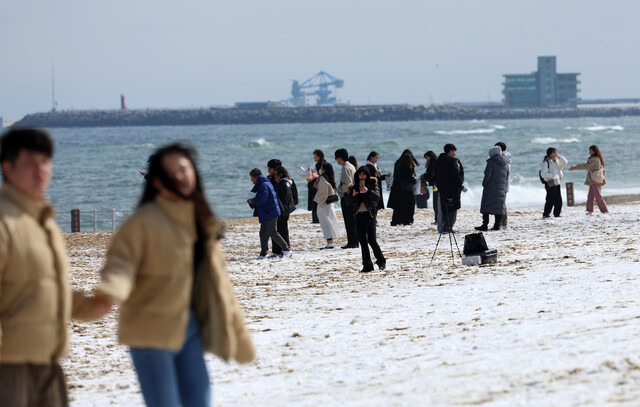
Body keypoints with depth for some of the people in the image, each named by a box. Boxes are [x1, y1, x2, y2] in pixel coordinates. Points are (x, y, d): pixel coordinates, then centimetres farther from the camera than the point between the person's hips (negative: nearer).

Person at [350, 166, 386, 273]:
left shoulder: (373, 184, 3)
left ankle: (381, 260, 5)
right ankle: (367, 265, 4)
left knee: (371, 239, -12)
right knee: (362, 241, 2)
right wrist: (352, 196, -8)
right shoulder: (355, 187, 14)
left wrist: (368, 191, -30)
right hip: (359, 215, 5)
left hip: (369, 214, -5)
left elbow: (377, 197, -14)